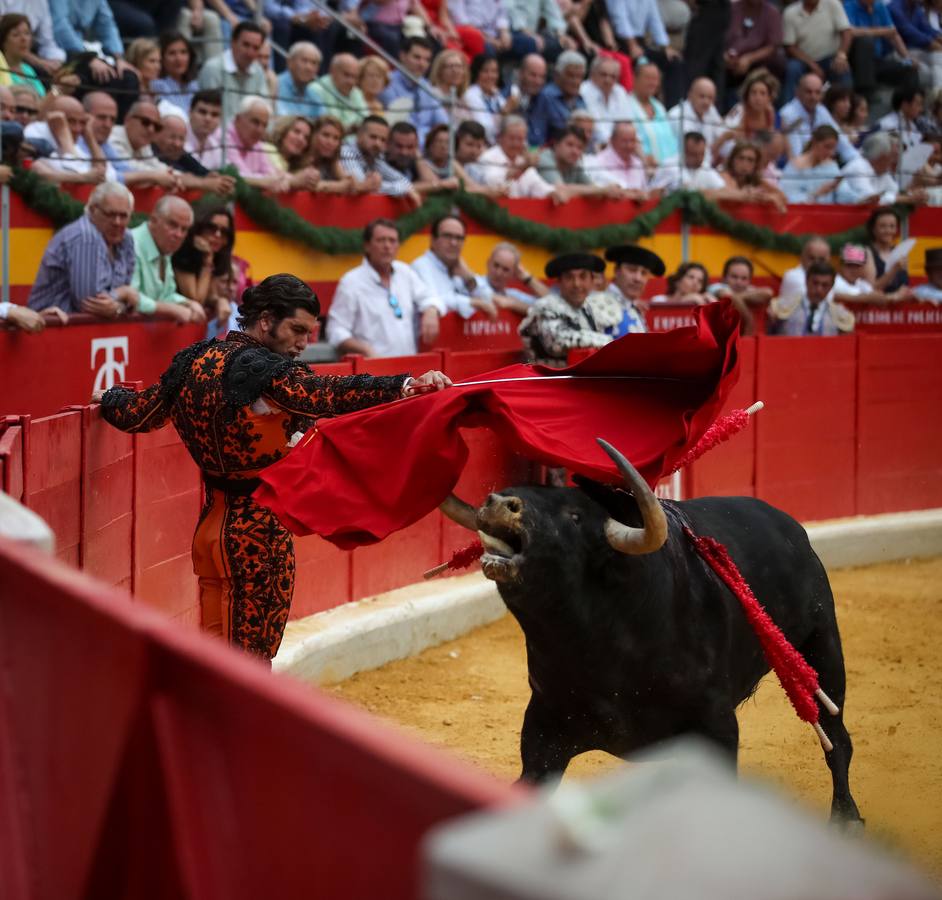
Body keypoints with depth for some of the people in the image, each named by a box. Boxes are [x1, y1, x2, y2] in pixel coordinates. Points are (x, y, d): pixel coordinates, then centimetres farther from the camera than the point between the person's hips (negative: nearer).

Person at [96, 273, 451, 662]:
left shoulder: (195, 362, 6)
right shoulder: (263, 370, -18)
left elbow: (137, 414, 16)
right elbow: (328, 394, -34)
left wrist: (111, 398, 39)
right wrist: (407, 386, -42)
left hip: (211, 524, 8)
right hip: (258, 530, -8)